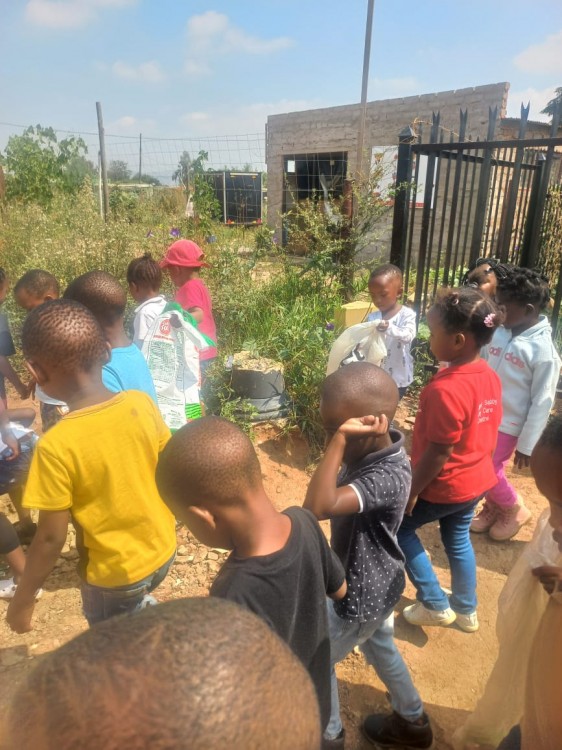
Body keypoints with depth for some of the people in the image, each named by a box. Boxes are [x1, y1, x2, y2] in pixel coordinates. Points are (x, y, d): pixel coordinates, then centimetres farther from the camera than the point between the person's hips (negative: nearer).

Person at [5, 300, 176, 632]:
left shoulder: (56, 446, -27)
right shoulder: (142, 403, -14)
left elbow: (51, 538, -19)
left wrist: (23, 600, -2)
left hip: (114, 573, -4)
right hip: (163, 550, 5)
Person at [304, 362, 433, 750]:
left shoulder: (389, 476, -38)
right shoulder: (376, 450, -11)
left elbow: (319, 507, -51)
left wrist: (341, 439, -51)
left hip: (362, 593, -8)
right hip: (375, 583, 8)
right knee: (380, 648, 31)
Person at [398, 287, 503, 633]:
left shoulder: (445, 389, -31)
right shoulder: (490, 376, -3)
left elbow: (438, 453, -26)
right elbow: (486, 432, 8)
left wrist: (411, 492, -14)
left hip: (445, 486, -8)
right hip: (477, 479, 8)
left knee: (399, 527, 14)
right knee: (458, 539, 25)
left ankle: (435, 604, 22)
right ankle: (466, 610, 43)